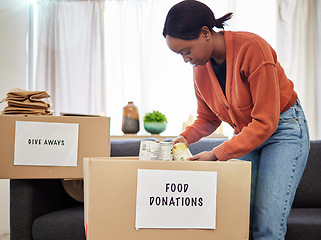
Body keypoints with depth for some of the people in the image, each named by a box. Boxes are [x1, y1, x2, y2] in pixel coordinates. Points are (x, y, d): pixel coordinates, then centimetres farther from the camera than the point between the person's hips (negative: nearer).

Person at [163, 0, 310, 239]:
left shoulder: (252, 48, -25)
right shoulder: (200, 66, -4)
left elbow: (265, 122, -25)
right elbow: (207, 118, 9)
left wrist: (217, 154, -28)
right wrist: (186, 137, -12)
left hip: (283, 129, -6)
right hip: (245, 134, 6)